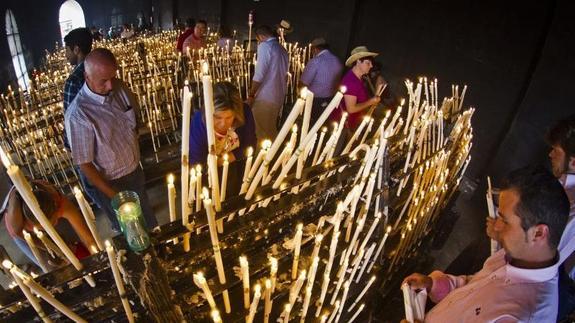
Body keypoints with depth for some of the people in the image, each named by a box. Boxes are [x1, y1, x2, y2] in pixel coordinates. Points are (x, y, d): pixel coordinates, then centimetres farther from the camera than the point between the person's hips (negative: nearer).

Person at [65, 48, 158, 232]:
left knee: (148, 220, 26)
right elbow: (84, 164, -21)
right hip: (110, 183, -5)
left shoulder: (120, 89, -12)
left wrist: (133, 149, 6)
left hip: (135, 171, 5)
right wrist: (113, 195, -17)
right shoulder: (77, 115, -29)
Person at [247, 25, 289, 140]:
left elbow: (259, 74, -18)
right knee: (272, 129, 18)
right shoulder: (282, 48, 13)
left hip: (265, 97, -8)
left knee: (263, 132, 1)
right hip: (279, 96, 8)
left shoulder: (265, 46, -11)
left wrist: (251, 95, -11)